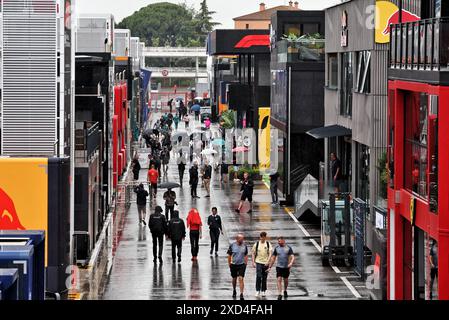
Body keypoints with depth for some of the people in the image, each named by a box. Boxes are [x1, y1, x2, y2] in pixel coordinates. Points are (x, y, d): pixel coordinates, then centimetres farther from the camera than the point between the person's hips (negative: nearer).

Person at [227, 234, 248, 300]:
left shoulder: (244, 246, 0)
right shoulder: (232, 246, -5)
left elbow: (246, 255, 11)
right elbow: (229, 255, 2)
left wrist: (246, 263, 6)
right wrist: (229, 264, 1)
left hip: (242, 265, 0)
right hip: (234, 265, 0)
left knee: (241, 279, -11)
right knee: (234, 279, 15)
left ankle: (241, 294, -13)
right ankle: (234, 291, 39)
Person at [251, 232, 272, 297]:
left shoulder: (268, 244, 2)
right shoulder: (257, 244, 2)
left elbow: (270, 254, -3)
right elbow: (253, 253, 8)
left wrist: (268, 261, -17)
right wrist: (253, 262, 1)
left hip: (265, 263, 1)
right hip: (258, 262, -1)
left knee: (264, 278, 7)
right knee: (258, 276, -13)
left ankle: (263, 291, 17)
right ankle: (257, 291, -7)